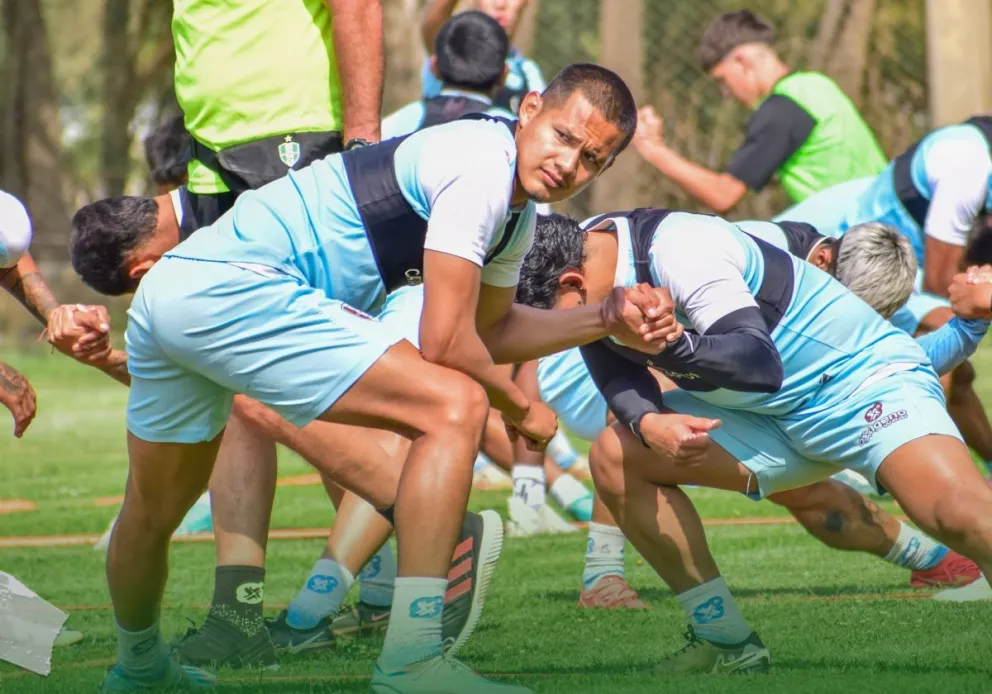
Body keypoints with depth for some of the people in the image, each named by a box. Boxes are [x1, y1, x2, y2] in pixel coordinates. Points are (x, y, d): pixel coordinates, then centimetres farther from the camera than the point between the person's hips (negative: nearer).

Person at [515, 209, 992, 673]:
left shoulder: (675, 247, -26)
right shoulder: (583, 255, -2)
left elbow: (761, 363, -33)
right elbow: (618, 379, -3)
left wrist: (662, 342, -45)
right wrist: (648, 422, -24)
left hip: (865, 383, -9)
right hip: (771, 416, 9)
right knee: (615, 457, -3)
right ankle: (729, 646, 4)